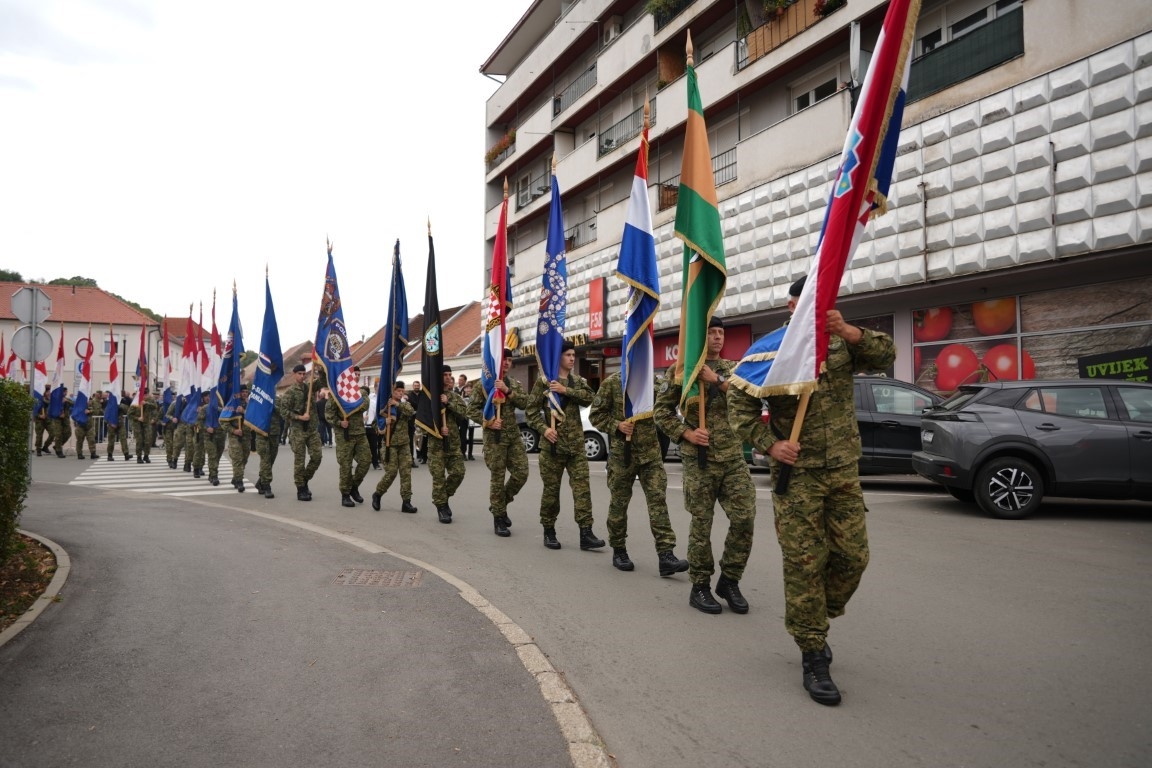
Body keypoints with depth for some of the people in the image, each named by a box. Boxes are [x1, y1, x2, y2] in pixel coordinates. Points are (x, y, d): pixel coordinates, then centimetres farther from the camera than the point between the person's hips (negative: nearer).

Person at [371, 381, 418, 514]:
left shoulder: (405, 404, 7)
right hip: (390, 444, -3)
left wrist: (399, 404, -21)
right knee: (391, 472, -6)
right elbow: (374, 424, 2)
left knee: (406, 472, -1)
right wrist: (384, 422, -17)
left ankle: (406, 501, 3)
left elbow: (412, 412, -16)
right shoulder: (384, 406, -2)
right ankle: (377, 494, 17)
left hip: (404, 443, 3)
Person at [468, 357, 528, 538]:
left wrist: (507, 390, -18)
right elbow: (472, 409, -3)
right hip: (494, 437, -4)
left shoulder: (515, 385, 11)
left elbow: (524, 403, -6)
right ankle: (498, 517, 11)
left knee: (521, 473, -1)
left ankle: (500, 504, 21)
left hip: (514, 435, 4)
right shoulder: (483, 384, -1)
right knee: (497, 478, -1)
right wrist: (487, 422, -17)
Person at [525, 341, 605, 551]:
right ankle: (549, 531, 18)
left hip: (576, 443, 3)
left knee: (582, 488, -3)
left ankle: (586, 533, -3)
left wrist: (565, 390, -17)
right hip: (553, 444, -3)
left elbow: (589, 397, -7)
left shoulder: (578, 381, 13)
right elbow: (531, 410, -2)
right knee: (551, 489, 5)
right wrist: (544, 429, -16)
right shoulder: (544, 381, 0)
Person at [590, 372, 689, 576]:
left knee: (658, 500, -7)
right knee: (619, 502, 8)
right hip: (622, 452, -2)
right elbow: (596, 415, 0)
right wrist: (617, 425, -16)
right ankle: (619, 550, 25)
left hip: (651, 452, 2)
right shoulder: (612, 383, -2)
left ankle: (665, 555, -9)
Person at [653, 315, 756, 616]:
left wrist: (718, 380, -15)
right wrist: (686, 433, -11)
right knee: (701, 524, 2)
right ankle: (700, 587, 16)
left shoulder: (732, 368, 11)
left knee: (745, 518, -2)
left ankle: (729, 580, 17)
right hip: (699, 459, -3)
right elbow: (661, 411, 2)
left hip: (734, 457, 4)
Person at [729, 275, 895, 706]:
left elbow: (884, 356, -7)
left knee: (853, 556, 6)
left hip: (844, 472, 4)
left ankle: (818, 621, 31)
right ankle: (813, 655, 9)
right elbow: (740, 404, -4)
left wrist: (850, 331, -23)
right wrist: (770, 444, -17)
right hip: (796, 473, -4)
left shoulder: (842, 344, 8)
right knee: (804, 563, -3)